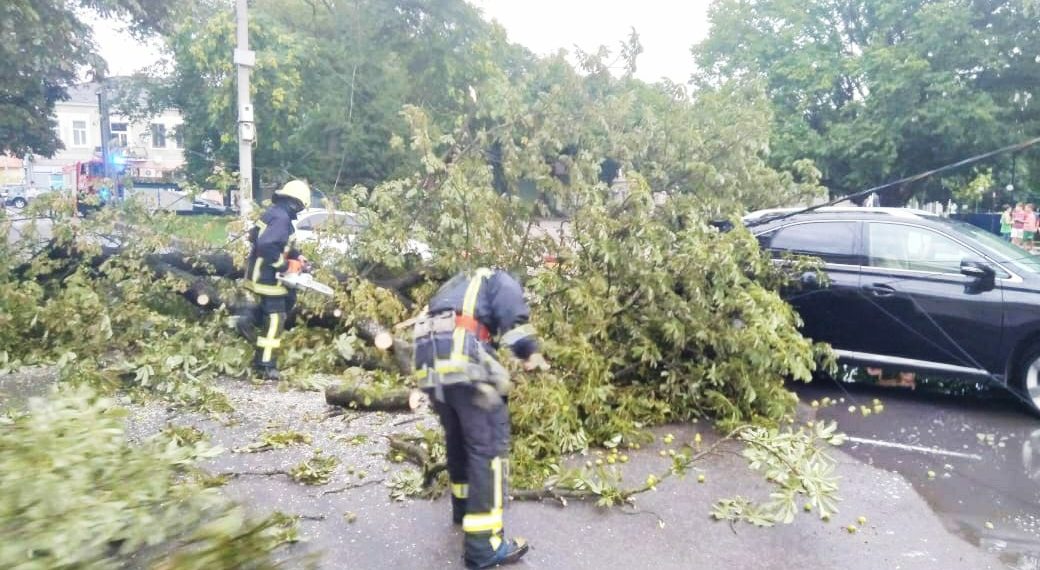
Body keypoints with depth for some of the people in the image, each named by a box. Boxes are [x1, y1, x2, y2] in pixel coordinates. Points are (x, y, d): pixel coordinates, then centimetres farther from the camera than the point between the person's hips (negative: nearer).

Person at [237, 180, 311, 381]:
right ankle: (265, 366, 2)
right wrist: (284, 266, -24)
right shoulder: (281, 218, -21)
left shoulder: (275, 212, 10)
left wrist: (296, 255, 12)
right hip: (266, 276, -10)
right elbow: (267, 245, -34)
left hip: (261, 273, 10)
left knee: (288, 298, 26)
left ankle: (249, 320, 18)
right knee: (275, 318, -3)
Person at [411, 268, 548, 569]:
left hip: (431, 365, 8)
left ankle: (464, 506, 42)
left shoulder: (457, 286, 38)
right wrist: (531, 353, 4)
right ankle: (482, 545, -6)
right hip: (462, 363, -8)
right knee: (489, 445, -5)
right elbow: (513, 311, -3)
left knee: (458, 440, 24)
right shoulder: (499, 279, 18)